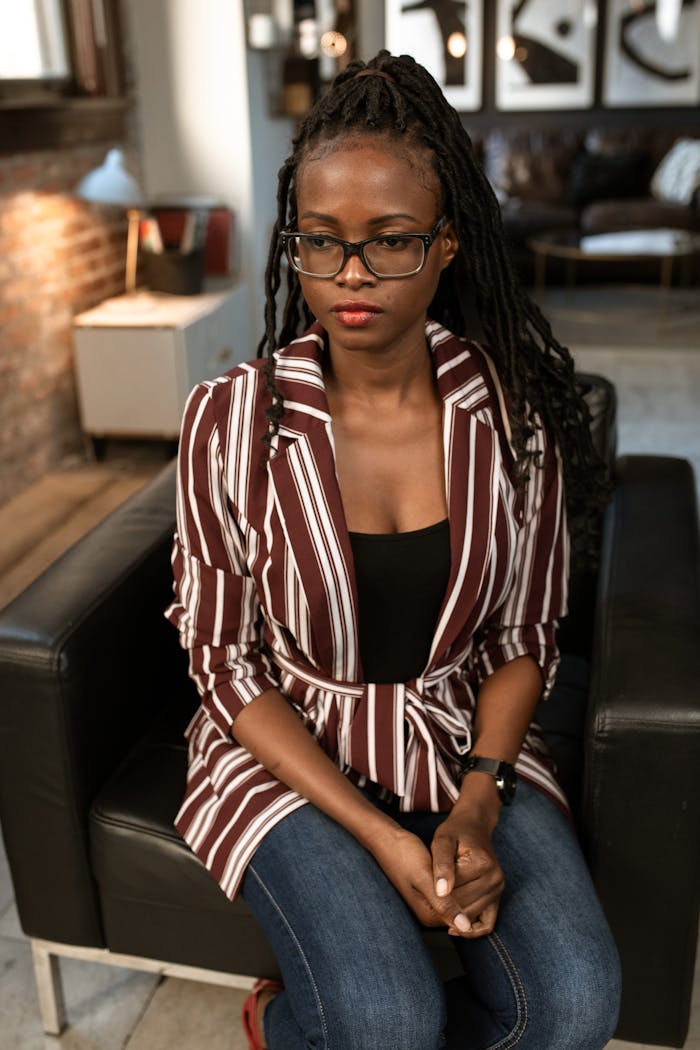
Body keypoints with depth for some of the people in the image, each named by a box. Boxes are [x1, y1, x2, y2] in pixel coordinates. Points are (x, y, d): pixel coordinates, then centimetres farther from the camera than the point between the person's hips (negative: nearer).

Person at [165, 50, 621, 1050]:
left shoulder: (515, 414, -9)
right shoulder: (231, 418, -14)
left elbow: (525, 641, 0)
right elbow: (227, 664, -9)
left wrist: (476, 806, -15)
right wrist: (382, 837, -17)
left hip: (468, 741, 3)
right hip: (288, 746, -2)